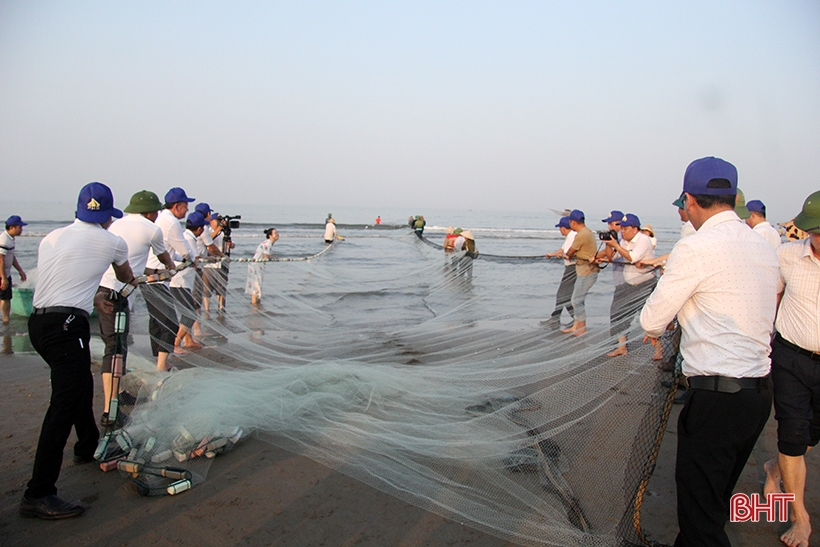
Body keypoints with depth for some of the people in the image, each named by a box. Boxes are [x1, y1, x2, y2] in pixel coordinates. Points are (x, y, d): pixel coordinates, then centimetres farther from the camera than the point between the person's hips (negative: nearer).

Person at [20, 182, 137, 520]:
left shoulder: (51, 238, 15)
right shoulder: (111, 242, 0)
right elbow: (125, 275, 21)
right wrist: (131, 281, 46)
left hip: (40, 321, 8)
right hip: (66, 326, -8)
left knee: (81, 386, 24)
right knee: (65, 404, -9)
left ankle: (88, 447, 44)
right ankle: (38, 495, -9)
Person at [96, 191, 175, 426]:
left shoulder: (117, 224, 21)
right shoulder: (152, 229, 2)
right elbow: (164, 257, 21)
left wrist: (152, 272, 37)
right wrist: (171, 267, 43)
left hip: (97, 286, 8)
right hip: (113, 291, -8)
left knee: (115, 343, 21)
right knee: (115, 348, -8)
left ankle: (117, 393, 35)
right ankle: (108, 411, -12)